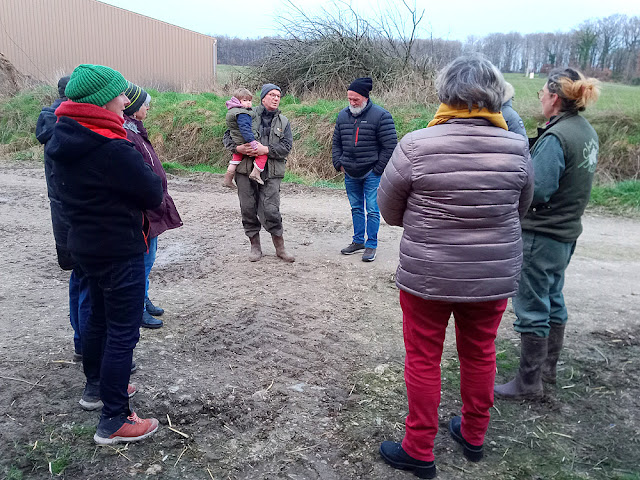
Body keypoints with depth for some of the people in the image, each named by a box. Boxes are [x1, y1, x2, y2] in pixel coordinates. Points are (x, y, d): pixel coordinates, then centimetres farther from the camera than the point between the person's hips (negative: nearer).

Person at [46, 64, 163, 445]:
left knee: (100, 317, 24)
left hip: (86, 244, 9)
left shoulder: (64, 139, 2)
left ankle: (97, 387, 42)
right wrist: (152, 176, 1)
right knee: (123, 332, 0)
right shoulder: (113, 149, -25)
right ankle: (114, 421, 10)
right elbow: (153, 194, -18)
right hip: (120, 251, -9)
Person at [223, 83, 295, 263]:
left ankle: (280, 247, 8)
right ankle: (255, 246, 19)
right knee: (248, 209, 4)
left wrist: (266, 150, -15)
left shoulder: (284, 122, 13)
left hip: (271, 173, 0)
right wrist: (238, 148, -12)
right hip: (246, 169, 1)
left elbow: (286, 146, 0)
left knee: (270, 209, -8)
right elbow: (228, 136, 8)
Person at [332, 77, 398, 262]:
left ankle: (371, 245, 9)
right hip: (350, 174, 6)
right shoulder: (343, 116, 8)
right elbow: (336, 143, 18)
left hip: (371, 174, -5)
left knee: (372, 210, -2)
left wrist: (378, 169, -10)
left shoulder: (380, 116, -10)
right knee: (356, 208, 15)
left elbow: (390, 146, -10)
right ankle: (358, 241, 27)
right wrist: (339, 164, 7)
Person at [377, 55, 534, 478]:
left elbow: (389, 209, -3)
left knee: (423, 359, 12)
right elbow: (521, 209, 8)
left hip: (428, 275, -3)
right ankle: (474, 436, 40)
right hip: (496, 274, 4)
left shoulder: (416, 146, -16)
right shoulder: (517, 147, -7)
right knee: (480, 354, 20)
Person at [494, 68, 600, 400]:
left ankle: (528, 383, 14)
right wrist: (528, 162, 5)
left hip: (542, 236, -9)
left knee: (531, 309, 2)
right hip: (567, 232, 10)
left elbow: (537, 191, -26)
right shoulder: (587, 132, 8)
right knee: (553, 300, 21)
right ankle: (548, 367, 37)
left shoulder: (555, 137, -22)